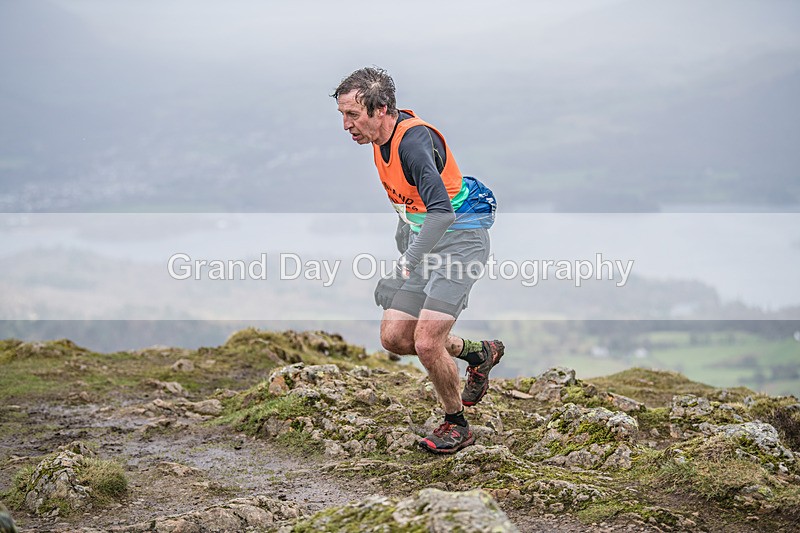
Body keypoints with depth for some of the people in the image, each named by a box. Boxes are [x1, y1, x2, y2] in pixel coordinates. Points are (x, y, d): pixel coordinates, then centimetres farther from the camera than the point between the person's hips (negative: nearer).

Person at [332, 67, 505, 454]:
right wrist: (403, 243, 25)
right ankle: (478, 354, 26)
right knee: (394, 337, 4)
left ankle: (456, 425, 9)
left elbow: (441, 211, -39)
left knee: (426, 343, -15)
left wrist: (410, 263, -44)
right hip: (422, 238, 9)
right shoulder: (382, 138, 1)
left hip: (460, 237, -9)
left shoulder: (414, 141, -28)